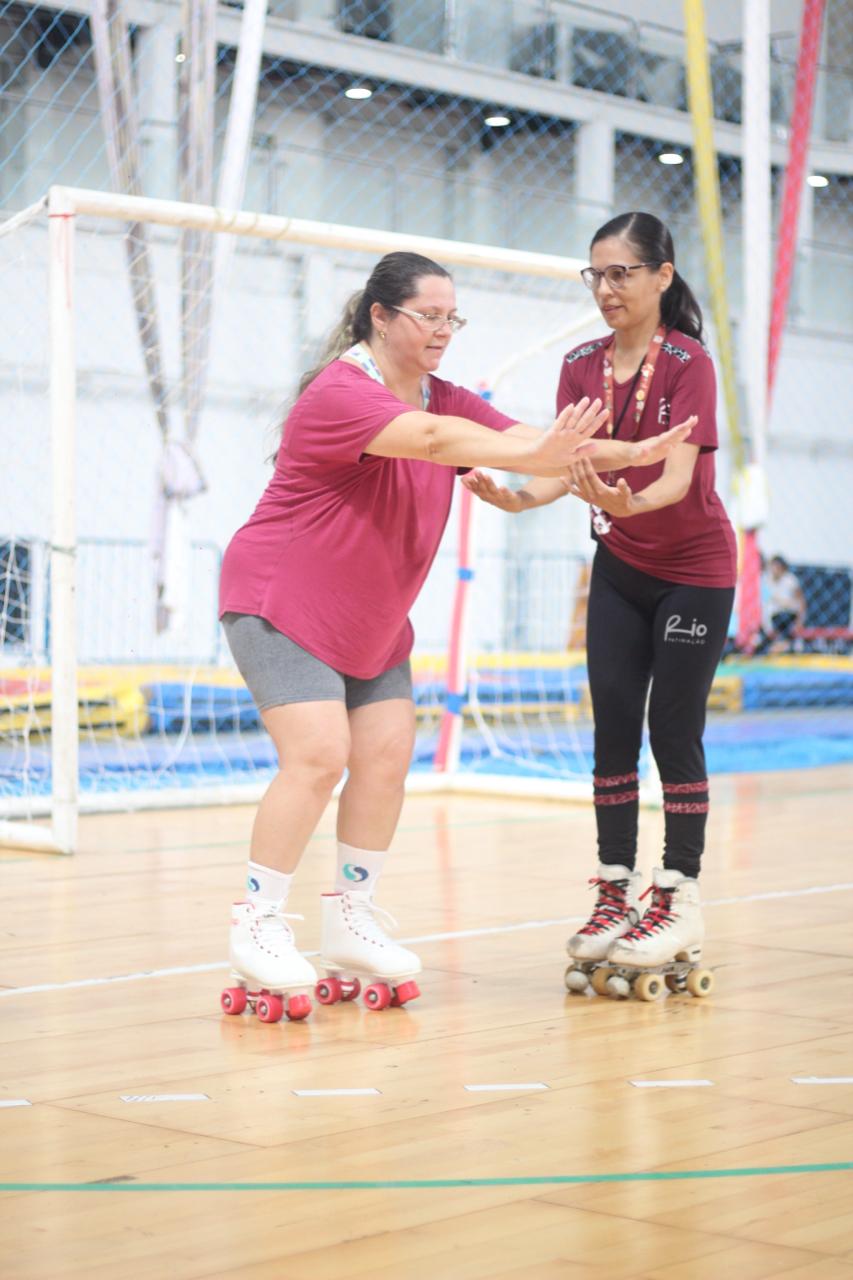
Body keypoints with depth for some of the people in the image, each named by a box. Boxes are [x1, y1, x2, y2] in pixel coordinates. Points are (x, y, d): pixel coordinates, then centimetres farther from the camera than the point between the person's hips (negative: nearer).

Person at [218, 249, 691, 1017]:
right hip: (282, 607, -8)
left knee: (387, 760, 1)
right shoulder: (340, 392, -22)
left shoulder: (443, 399, 3)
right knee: (318, 755, -18)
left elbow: (518, 437, -7)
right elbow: (433, 440, -39)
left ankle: (351, 925, 14)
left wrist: (627, 454, -20)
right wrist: (535, 456, -51)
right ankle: (257, 926, -6)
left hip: (371, 623, 8)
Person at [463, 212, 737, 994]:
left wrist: (631, 503, -49)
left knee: (674, 730, -5)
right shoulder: (582, 366, -1)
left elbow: (680, 475, -29)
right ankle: (619, 889, 8)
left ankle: (681, 901, 2)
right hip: (620, 568, 5)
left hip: (694, 570, -5)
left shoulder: (687, 362, -18)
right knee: (614, 726, 1)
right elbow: (568, 463, -9)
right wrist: (517, 497, -30)